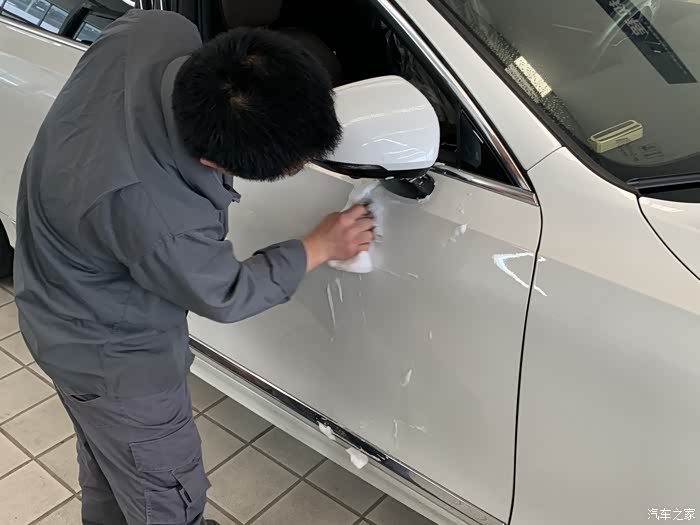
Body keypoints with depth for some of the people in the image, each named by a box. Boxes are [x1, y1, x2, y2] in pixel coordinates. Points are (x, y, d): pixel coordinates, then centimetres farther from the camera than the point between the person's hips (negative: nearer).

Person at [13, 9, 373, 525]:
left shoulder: (159, 30, -24)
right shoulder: (150, 213, -43)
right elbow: (225, 295, -21)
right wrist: (320, 246, -9)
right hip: (111, 355, -8)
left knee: (108, 458, 33)